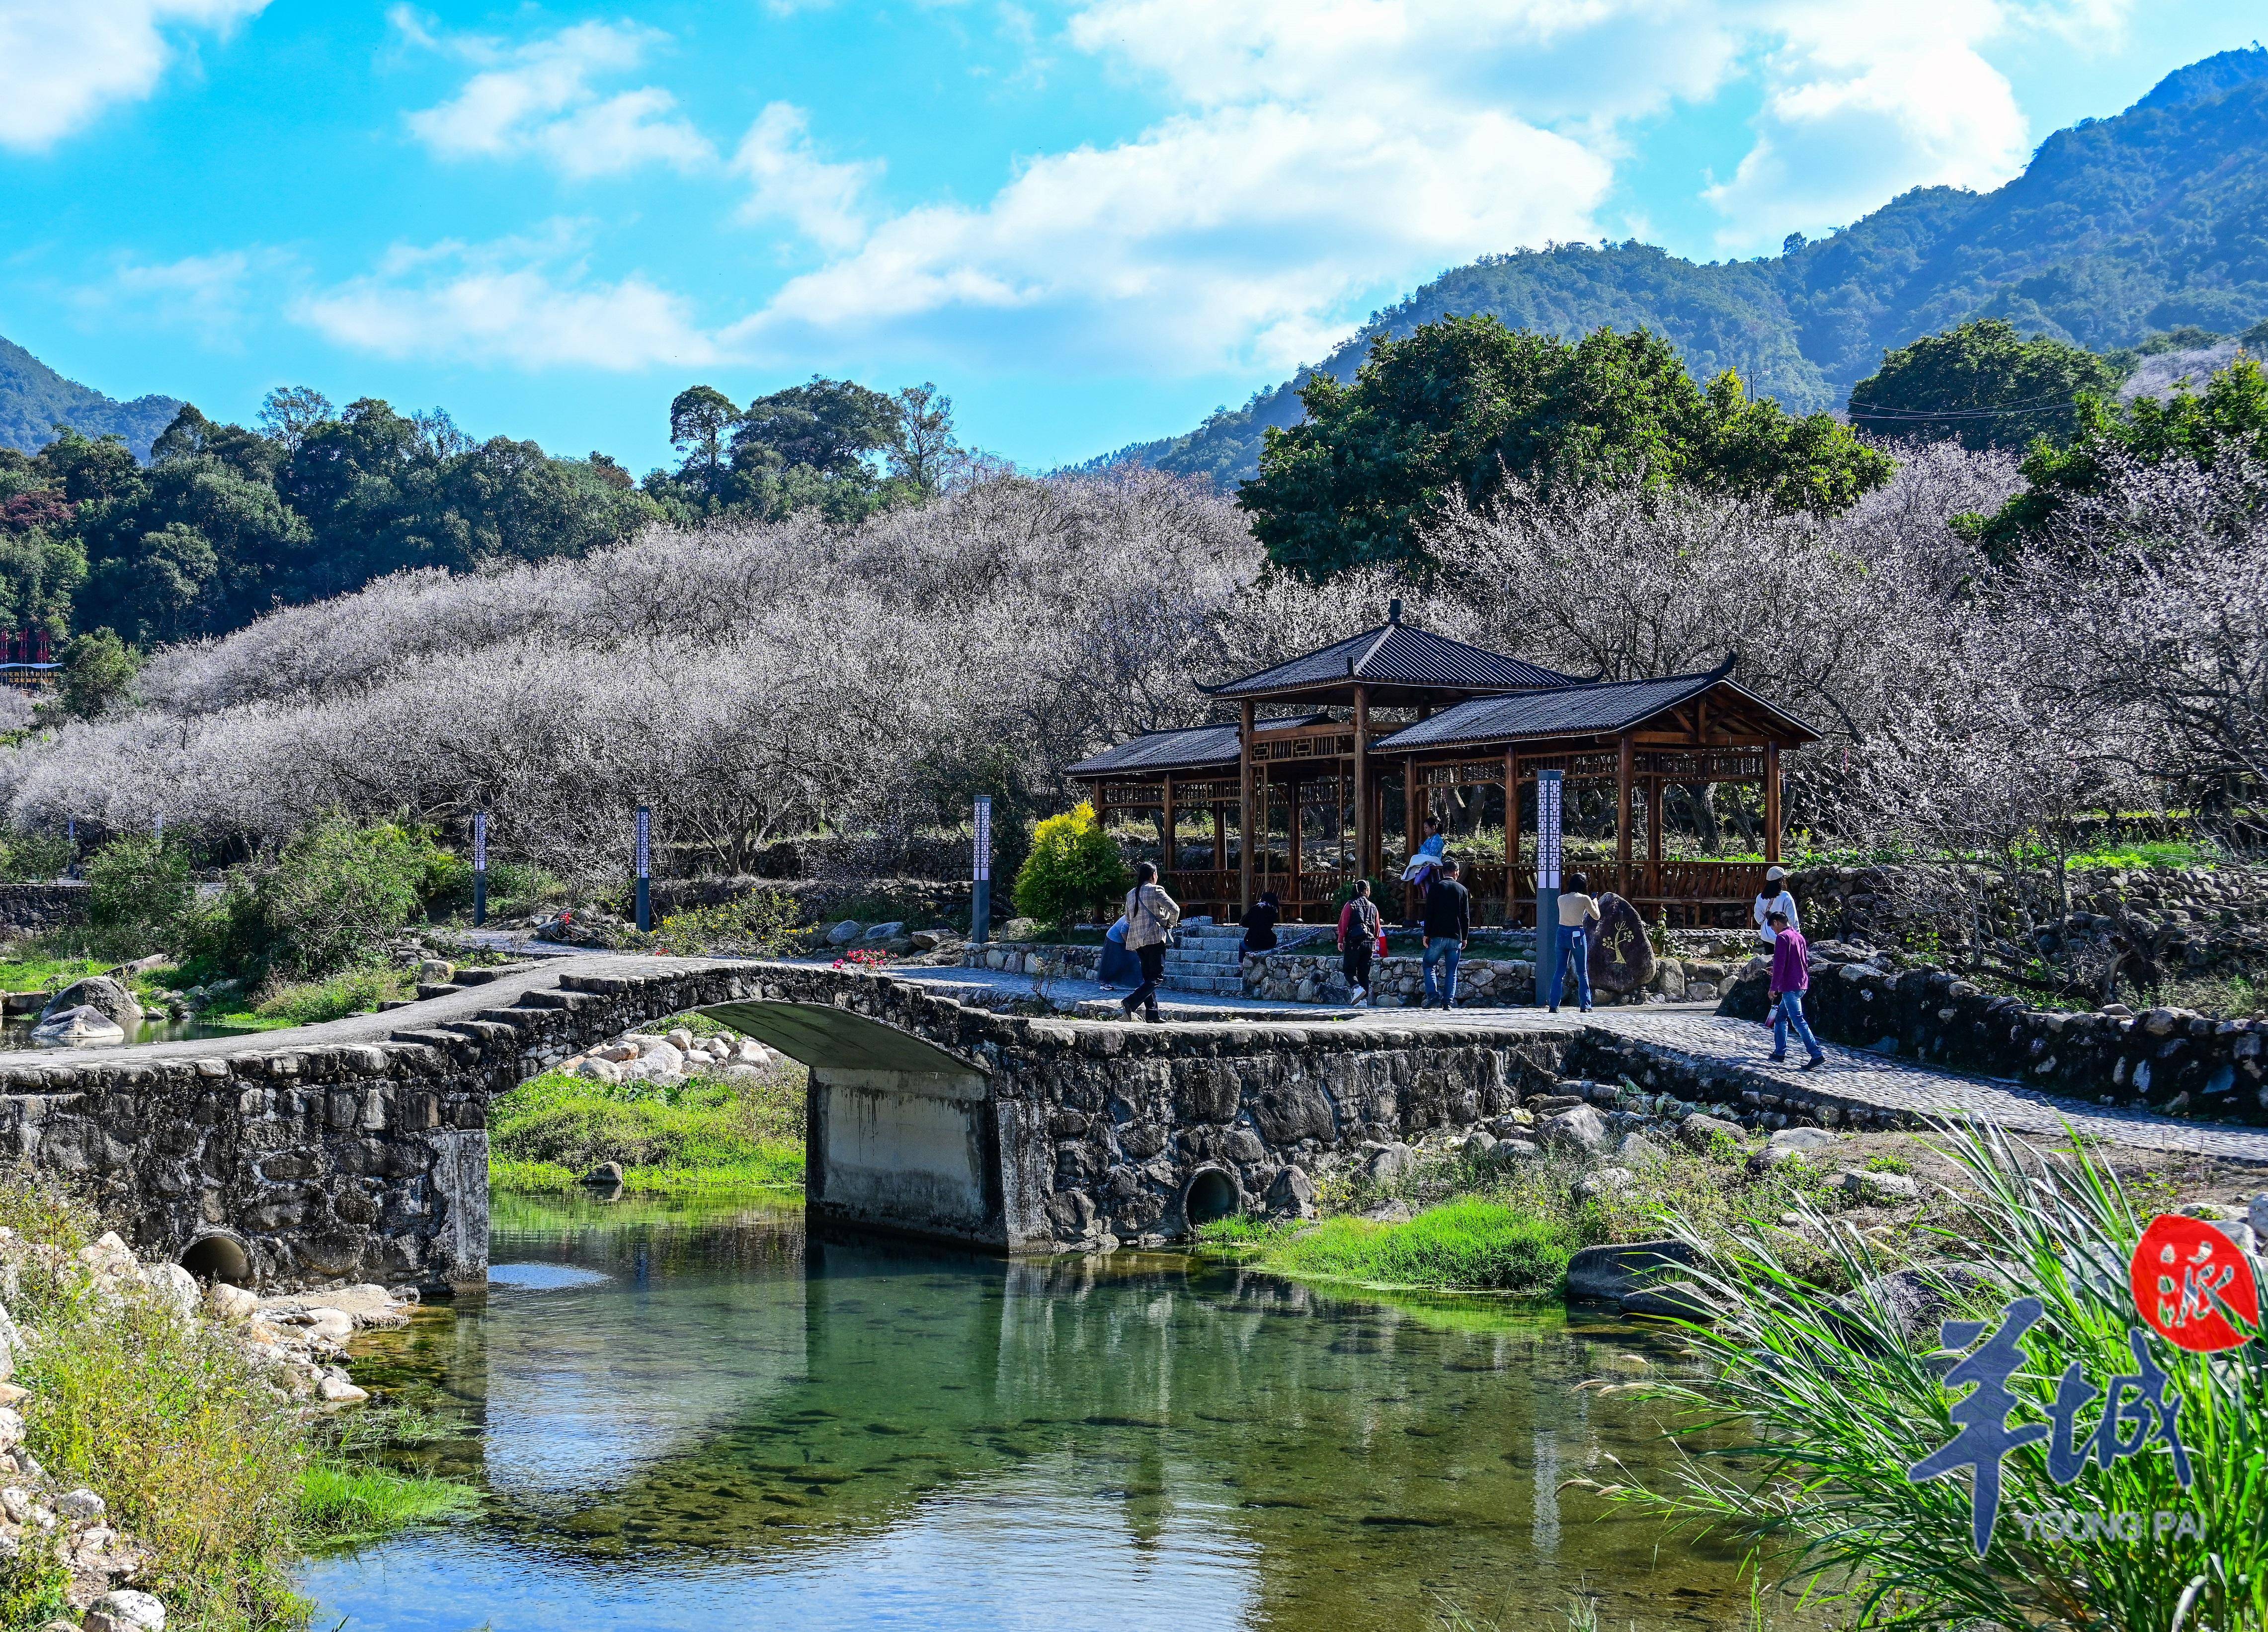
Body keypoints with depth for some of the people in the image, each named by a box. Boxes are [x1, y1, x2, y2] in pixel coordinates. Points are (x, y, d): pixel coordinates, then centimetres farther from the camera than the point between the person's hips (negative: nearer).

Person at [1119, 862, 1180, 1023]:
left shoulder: (1131, 894, 15)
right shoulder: (1155, 890, -5)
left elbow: (1128, 919, 22)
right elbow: (1174, 909, -11)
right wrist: (1170, 925, 6)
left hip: (1136, 939, 7)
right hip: (1155, 937, -7)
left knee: (1148, 977, 12)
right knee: (1157, 977, -6)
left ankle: (1151, 1015, 6)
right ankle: (1130, 1002, -24)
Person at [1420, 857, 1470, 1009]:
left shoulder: (1436, 887, -2)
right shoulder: (1462, 890, 6)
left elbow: (1429, 913, -5)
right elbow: (1466, 917, 7)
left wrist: (1427, 934, 0)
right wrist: (1464, 938, 14)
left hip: (1438, 935, -2)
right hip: (1456, 937, 2)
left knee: (1428, 965, 8)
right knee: (1451, 971, 6)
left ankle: (1432, 994, -9)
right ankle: (1448, 1001, -2)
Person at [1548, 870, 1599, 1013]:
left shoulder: (1561, 899, 5)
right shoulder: (1584, 899, -6)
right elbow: (1596, 916, 3)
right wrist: (1595, 903, 21)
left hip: (1562, 933, 3)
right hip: (1577, 935, -3)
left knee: (1560, 971, 8)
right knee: (1583, 972, 8)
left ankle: (1554, 1005, 2)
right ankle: (1585, 1005, 5)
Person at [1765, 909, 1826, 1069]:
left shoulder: (1782, 937, -11)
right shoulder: (1799, 936, 15)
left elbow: (1779, 965, -17)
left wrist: (1773, 988, -12)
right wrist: (1776, 972, 28)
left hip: (1790, 986, -9)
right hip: (1802, 984, 9)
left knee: (1798, 1021, -11)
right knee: (1780, 1017, 17)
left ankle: (1817, 1054, -17)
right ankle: (1780, 1053, 17)